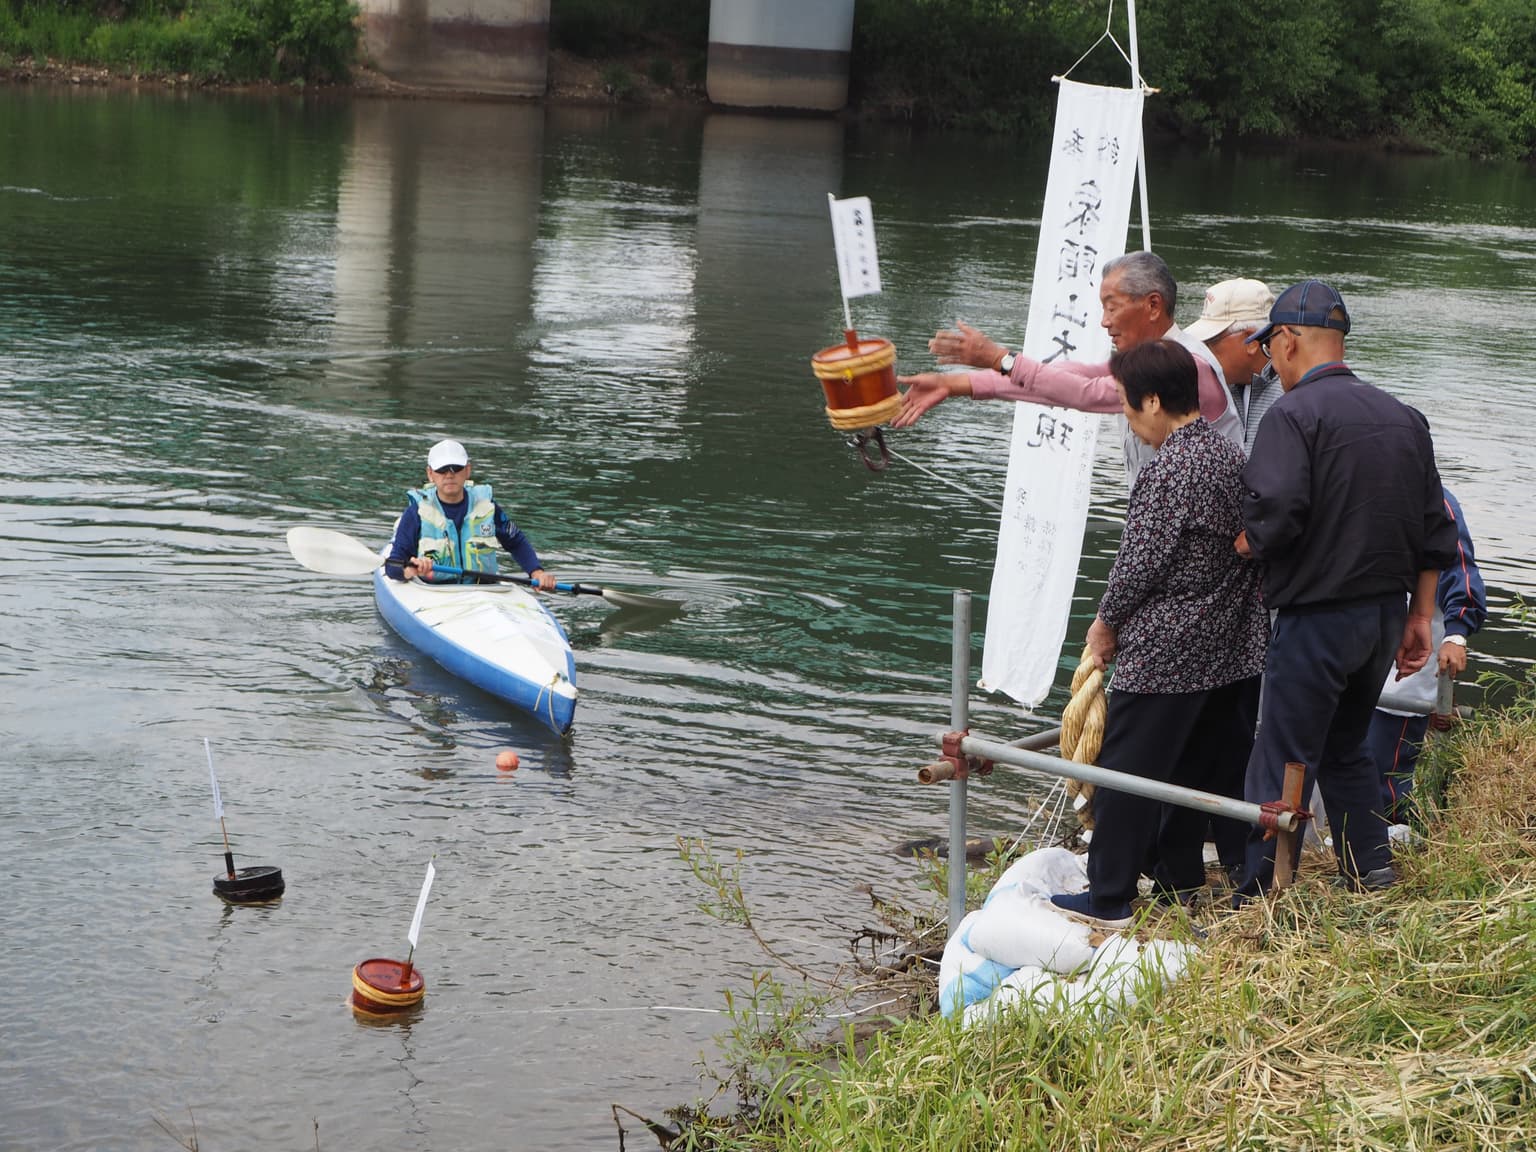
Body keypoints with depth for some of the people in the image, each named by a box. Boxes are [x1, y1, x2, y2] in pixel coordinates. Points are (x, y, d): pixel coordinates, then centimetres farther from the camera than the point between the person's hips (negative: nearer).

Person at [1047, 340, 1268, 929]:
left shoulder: (1167, 471, -20)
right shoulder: (1232, 455, 7)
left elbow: (1139, 563, -18)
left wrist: (1106, 624, -1)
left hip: (1161, 654, -9)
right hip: (1229, 650, 9)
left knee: (1125, 772, 0)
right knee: (1196, 768, 17)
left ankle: (1108, 898, 4)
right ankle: (1178, 882, 26)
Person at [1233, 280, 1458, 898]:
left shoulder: (1293, 414, -13)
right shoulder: (1405, 418, 11)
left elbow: (1276, 516, -26)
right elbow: (1435, 530, 13)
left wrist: (1244, 542, -5)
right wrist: (1418, 617, 18)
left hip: (1318, 614, -7)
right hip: (1388, 610, 7)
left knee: (1283, 763, -2)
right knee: (1345, 749, 22)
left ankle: (1257, 900, 2)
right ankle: (1372, 875, 23)